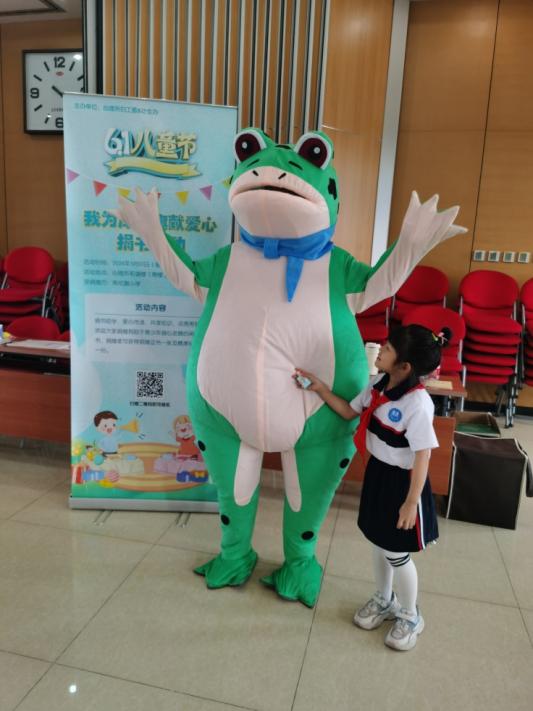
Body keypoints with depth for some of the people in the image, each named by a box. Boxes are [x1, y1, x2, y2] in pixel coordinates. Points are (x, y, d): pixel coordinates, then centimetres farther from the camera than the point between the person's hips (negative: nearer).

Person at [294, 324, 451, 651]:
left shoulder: (418, 403, -28)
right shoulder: (379, 384, -5)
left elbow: (422, 456, -23)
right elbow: (350, 412, 9)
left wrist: (411, 502, -19)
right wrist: (320, 388, -1)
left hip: (402, 481, -7)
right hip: (377, 473, 7)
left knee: (397, 554, 10)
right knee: (379, 543, 23)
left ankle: (410, 617, 38)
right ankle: (384, 600, 49)